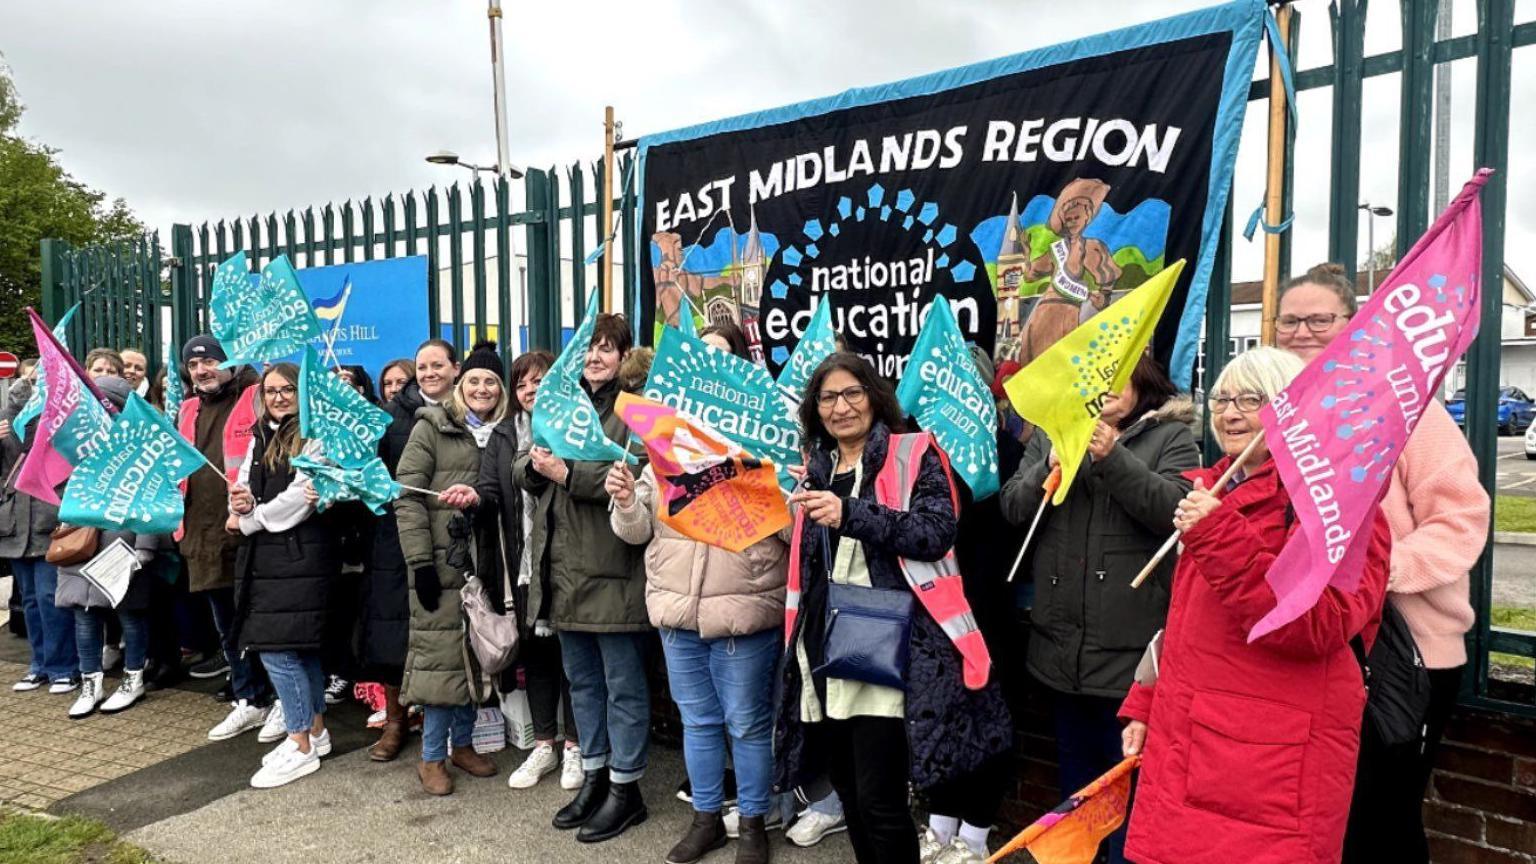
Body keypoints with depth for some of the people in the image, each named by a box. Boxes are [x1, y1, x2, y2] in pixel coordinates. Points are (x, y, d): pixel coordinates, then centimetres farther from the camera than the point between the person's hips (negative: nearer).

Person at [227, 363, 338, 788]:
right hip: (263, 557, 7)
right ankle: (315, 731, 25)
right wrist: (238, 502, -9)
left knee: (277, 649, -8)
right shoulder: (260, 437, 15)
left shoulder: (315, 437, -8)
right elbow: (244, 486, 14)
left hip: (298, 556, -7)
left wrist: (247, 522, -6)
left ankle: (301, 746, 3)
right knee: (301, 647, 14)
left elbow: (299, 499, -15)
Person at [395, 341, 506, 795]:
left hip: (485, 562, 5)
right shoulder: (432, 427, -3)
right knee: (440, 652, -2)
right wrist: (420, 562, -14)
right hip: (441, 560, -4)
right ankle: (432, 757, 11)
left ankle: (462, 743, 25)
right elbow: (407, 497, -9)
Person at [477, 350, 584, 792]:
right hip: (525, 560, 4)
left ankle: (574, 744, 20)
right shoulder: (504, 436, 12)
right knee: (534, 648, 12)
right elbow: (491, 489, 1)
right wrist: (475, 495, -20)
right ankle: (544, 744, 26)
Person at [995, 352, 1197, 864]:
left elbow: (1175, 509, -16)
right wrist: (1050, 468, -17)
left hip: (1131, 643, -4)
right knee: (1076, 765, 21)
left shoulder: (1171, 437, -1)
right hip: (1061, 642, 4)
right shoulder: (1053, 433, 9)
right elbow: (1013, 508, 1)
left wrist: (1113, 458, -26)